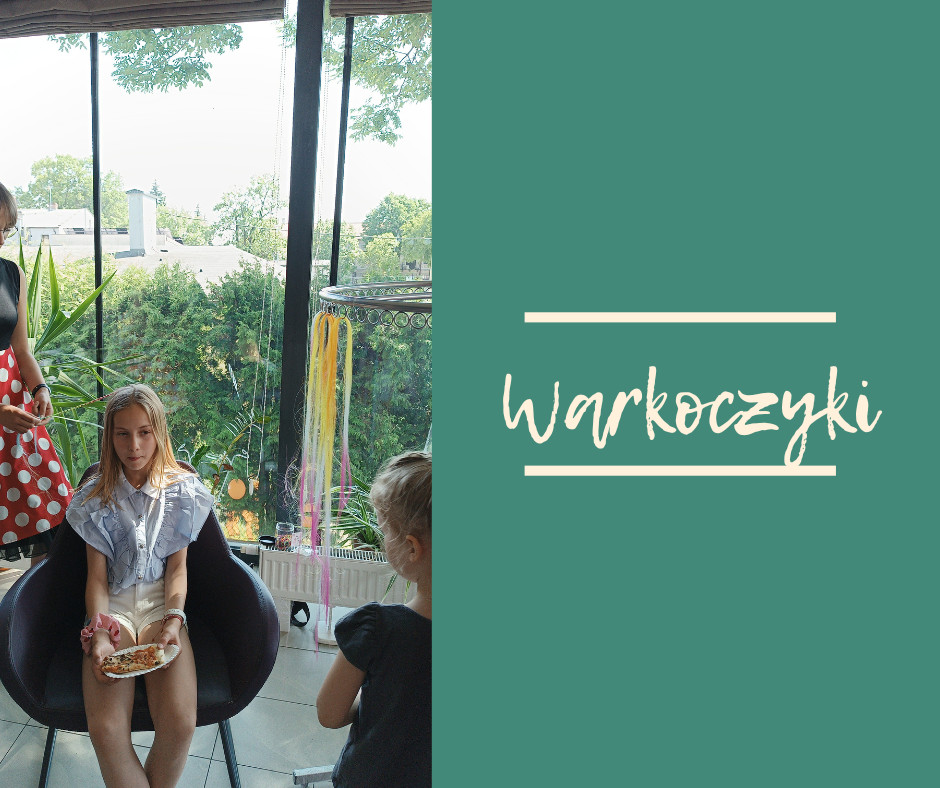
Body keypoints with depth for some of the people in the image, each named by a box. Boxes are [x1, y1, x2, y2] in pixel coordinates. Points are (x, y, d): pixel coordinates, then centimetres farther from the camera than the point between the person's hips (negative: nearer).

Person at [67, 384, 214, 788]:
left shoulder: (182, 490, 2)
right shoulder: (96, 497, 2)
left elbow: (177, 567, 4)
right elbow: (97, 575, 1)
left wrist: (173, 621, -12)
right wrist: (99, 635, -14)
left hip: (161, 602, 0)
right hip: (112, 604, 1)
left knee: (180, 723, -22)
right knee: (105, 729, -24)